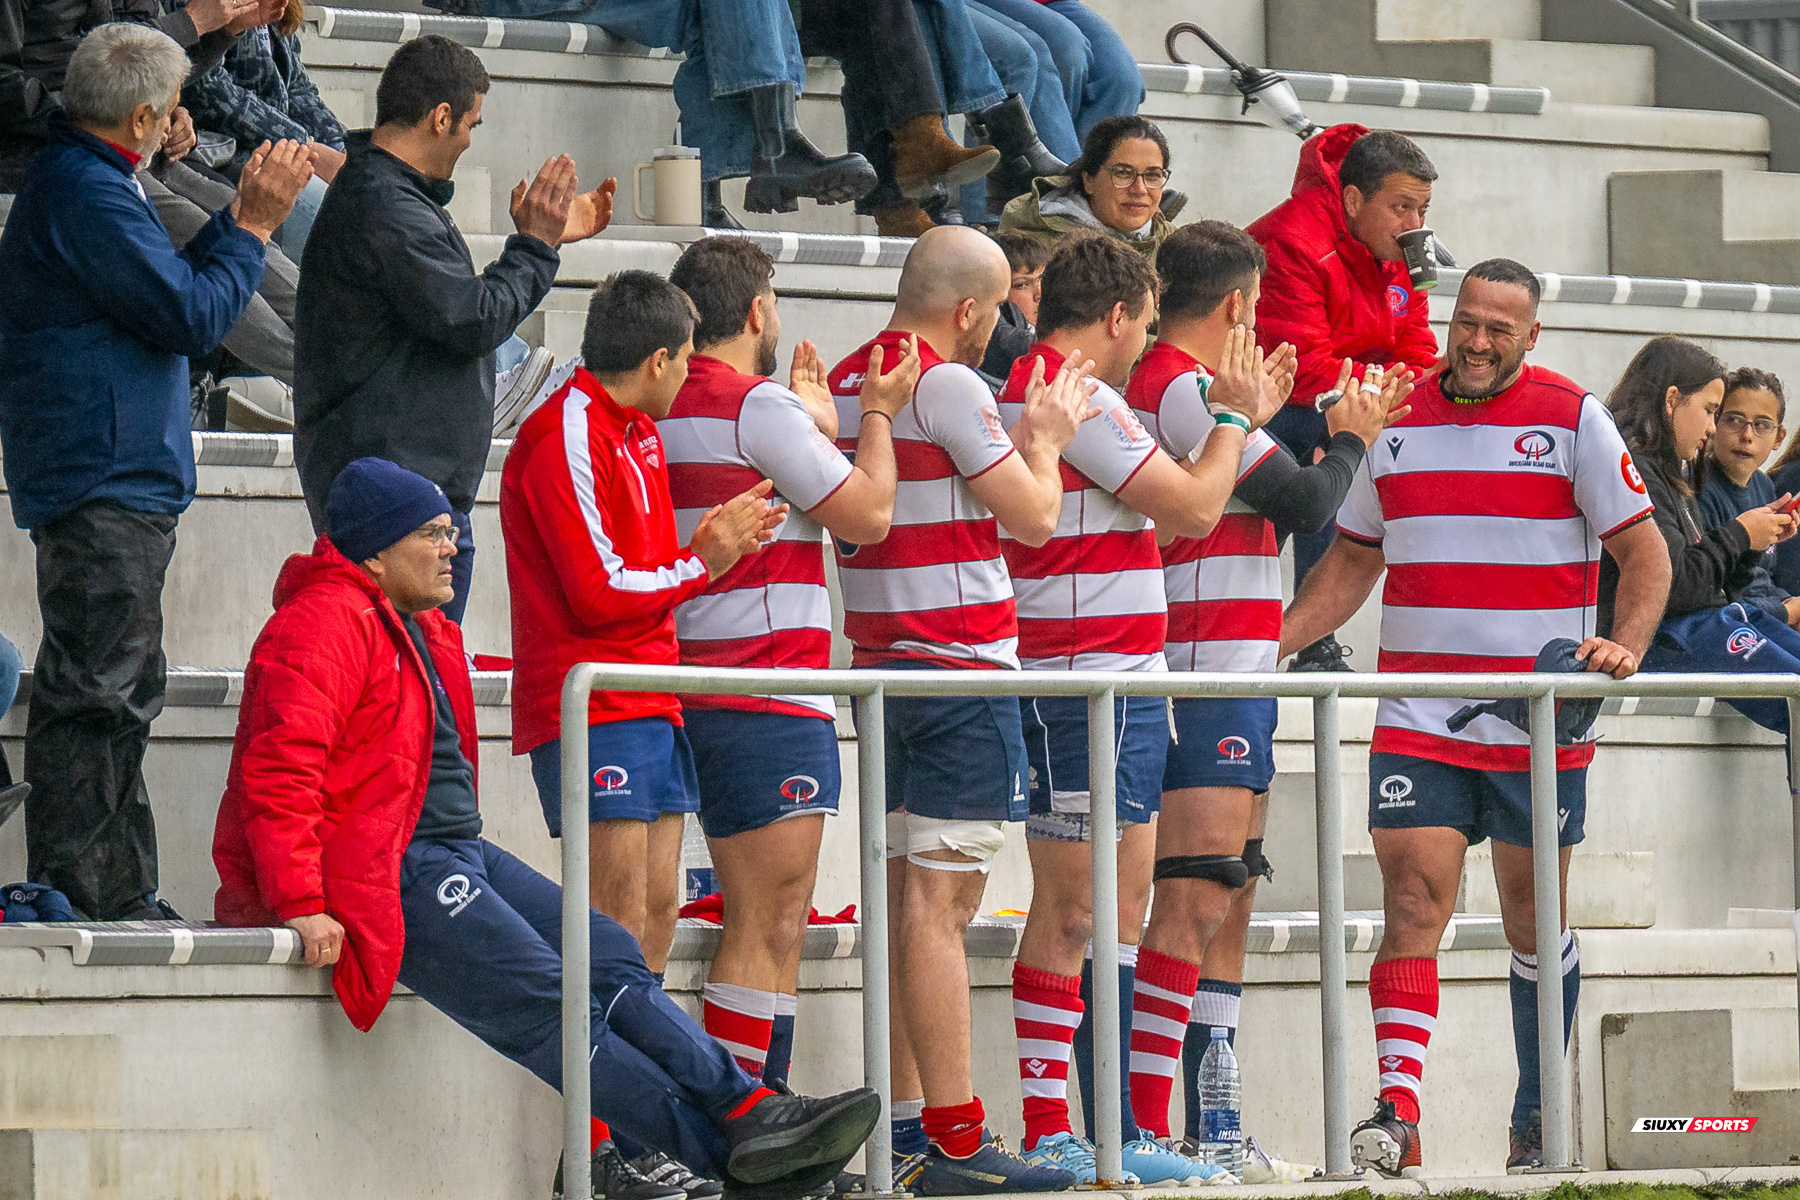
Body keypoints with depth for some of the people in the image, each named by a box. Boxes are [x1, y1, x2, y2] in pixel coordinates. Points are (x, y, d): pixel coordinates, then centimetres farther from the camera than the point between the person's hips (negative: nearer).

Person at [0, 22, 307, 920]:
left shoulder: (81, 181, 18)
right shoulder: (85, 192, -16)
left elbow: (164, 292, 23)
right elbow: (192, 318, -18)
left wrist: (239, 220, 17)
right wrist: (253, 227, -6)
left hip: (121, 488, 11)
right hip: (104, 484, -11)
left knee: (121, 696, 15)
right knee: (94, 695, -10)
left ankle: (122, 897, 20)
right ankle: (75, 896, -9)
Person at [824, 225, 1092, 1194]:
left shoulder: (848, 379, 15)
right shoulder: (947, 385, -13)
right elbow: (1036, 516, -9)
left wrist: (1020, 442, 24)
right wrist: (1047, 438, 9)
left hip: (881, 666, 9)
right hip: (959, 666, -9)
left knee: (905, 898, 12)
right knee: (940, 903, -10)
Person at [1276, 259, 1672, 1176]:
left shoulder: (1574, 419, 0)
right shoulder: (1399, 419, 9)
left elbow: (1643, 550, 1)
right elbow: (1352, 560, 18)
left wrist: (1624, 645, -16)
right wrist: (1271, 642, 5)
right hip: (1417, 721, 2)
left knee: (1535, 922, 7)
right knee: (1412, 907, -11)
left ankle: (1542, 1120, 19)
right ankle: (1396, 1113, -19)